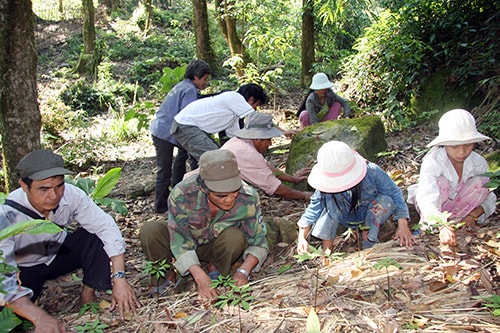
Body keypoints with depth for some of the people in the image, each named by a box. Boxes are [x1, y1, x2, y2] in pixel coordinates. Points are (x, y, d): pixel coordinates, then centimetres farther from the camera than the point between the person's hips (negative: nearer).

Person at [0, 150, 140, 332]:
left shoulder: (71, 194, -28)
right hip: (24, 269, -2)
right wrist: (40, 317, -52)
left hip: (59, 252, 3)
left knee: (98, 234, -24)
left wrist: (119, 279, -33)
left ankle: (88, 295, -7)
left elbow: (106, 227, -23)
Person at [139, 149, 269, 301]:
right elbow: (180, 241, -30)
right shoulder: (181, 194, -35)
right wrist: (200, 277, -42)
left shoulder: (248, 198, -30)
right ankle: (169, 277, 0)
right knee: (149, 231, -28)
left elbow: (258, 240, -19)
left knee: (235, 237, -34)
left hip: (217, 246, 1)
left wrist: (243, 271, -35)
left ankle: (215, 270, -1)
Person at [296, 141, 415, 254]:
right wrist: (302, 237, -30)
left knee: (386, 200, -31)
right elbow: (313, 209, -20)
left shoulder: (372, 171, -29)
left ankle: (368, 237, -11)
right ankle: (327, 244, -21)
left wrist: (403, 226, -31)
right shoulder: (326, 186, -25)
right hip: (347, 219, 0)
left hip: (372, 216, 0)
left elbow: (394, 193, -24)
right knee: (331, 200, -30)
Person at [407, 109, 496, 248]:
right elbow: (426, 197, -47)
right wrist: (442, 226, -61)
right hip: (434, 207, -4)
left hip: (456, 206, 4)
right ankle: (428, 226, -25)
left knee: (481, 182, -22)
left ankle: (454, 221, -19)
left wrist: (474, 214, -29)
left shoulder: (478, 162, -17)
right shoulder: (433, 161, -32)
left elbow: (489, 198, -9)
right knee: (441, 182, -34)